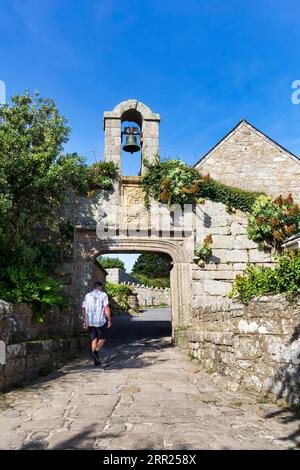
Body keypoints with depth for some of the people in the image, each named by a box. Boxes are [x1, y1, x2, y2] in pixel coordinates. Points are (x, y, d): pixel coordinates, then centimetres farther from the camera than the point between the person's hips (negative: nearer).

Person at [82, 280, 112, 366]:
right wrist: (109, 320, -5)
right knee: (102, 338, 10)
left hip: (89, 322, 4)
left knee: (93, 339, 11)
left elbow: (84, 310, 6)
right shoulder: (103, 295, -2)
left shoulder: (87, 295, 11)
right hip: (100, 321, -4)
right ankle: (95, 351, -14)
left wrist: (84, 322, 10)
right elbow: (106, 308, -10)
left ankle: (96, 360, 12)